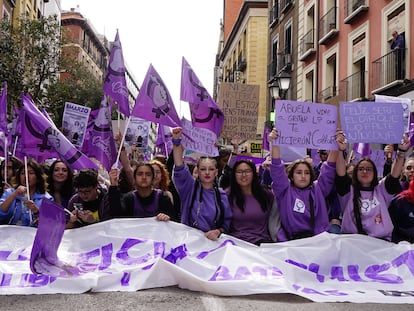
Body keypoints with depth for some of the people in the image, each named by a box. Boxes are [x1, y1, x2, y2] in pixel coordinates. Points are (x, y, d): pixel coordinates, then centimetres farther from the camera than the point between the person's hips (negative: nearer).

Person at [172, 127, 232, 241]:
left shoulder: (221, 195, 9)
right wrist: (176, 141, -20)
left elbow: (227, 222, 9)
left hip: (211, 240, 1)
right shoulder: (189, 187, 5)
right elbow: (179, 169, -9)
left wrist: (218, 232, -13)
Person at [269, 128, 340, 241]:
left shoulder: (318, 189, 19)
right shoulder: (285, 191, 11)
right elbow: (277, 170, 0)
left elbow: (329, 168, 12)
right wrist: (275, 144, -12)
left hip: (320, 241, 3)